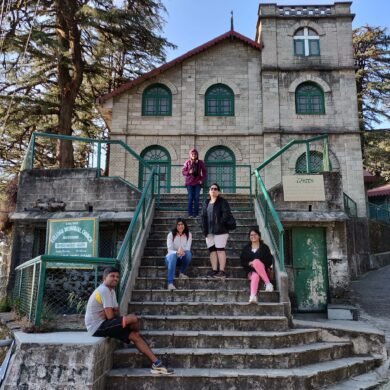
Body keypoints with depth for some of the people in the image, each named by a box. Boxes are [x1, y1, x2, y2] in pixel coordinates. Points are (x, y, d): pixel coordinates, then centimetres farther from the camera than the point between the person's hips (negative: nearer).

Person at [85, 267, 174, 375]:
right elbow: (110, 316, -20)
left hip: (102, 325, 10)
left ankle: (156, 363, -1)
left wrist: (110, 313, -12)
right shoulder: (104, 290, -19)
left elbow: (115, 313, 10)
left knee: (134, 336, -1)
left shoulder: (111, 290, 14)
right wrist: (109, 313, 3)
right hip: (97, 327, -10)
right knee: (133, 318, -23)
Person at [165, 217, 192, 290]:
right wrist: (177, 252, -40)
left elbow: (188, 248, -14)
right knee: (173, 255, -38)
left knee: (188, 253, -32)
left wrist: (182, 250, -37)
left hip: (183, 258, 2)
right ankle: (170, 283, -47)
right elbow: (170, 250, -18)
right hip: (172, 257, -2)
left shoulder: (188, 234, -5)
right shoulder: (171, 234, -11)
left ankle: (181, 273, -9)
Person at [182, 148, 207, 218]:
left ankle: (196, 214, 5)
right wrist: (189, 172, -18)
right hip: (189, 183, -1)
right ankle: (190, 214, 2)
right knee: (190, 198, -3)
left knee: (196, 198, 0)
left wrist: (202, 180, -4)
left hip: (197, 182, 1)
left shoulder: (200, 162, 4)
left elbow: (204, 172, 8)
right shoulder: (187, 162, 2)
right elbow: (183, 172, 2)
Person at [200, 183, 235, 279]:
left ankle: (222, 271, -4)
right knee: (212, 250, 6)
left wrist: (220, 224, -18)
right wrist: (204, 228, 2)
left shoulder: (222, 202, -1)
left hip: (220, 230, -6)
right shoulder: (206, 203, 16)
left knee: (220, 250, -6)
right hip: (209, 231, 6)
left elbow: (226, 214, -12)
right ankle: (214, 270, 12)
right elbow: (203, 216, 13)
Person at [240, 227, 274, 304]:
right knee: (255, 276, -37)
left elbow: (269, 261, 2)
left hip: (262, 270, -1)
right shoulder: (246, 248, 17)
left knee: (256, 261, -36)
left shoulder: (264, 247, 9)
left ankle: (268, 283, -33)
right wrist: (249, 264, -9)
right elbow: (242, 261, 13)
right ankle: (253, 296, -61)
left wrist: (255, 263, -11)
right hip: (251, 271, 1)